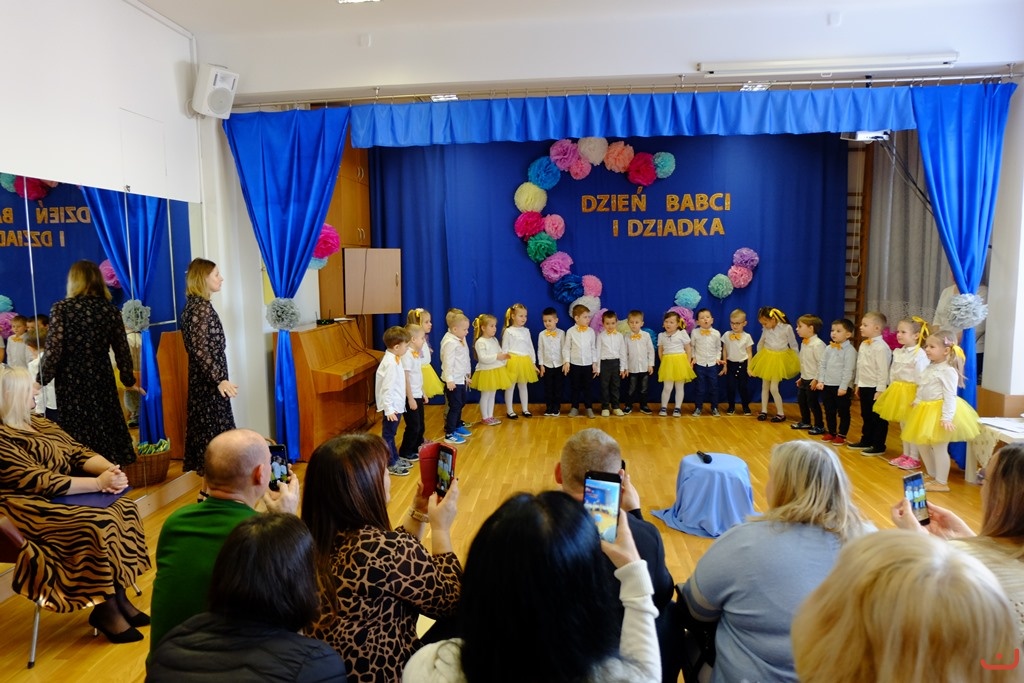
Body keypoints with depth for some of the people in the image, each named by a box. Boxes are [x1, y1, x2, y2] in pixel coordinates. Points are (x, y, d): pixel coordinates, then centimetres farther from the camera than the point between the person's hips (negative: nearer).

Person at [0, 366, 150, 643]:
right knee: (96, 522, -27)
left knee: (122, 507, -12)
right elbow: (39, 481, -24)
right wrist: (99, 483, -25)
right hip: (30, 510, -8)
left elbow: (79, 452, 7)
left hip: (61, 497, 8)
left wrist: (109, 469, -14)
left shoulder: (39, 423, 13)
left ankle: (118, 597, -8)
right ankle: (105, 609, -13)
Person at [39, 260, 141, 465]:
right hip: (101, 378, 3)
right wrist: (129, 380, 17)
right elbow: (122, 350, 6)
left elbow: (53, 350, -11)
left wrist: (41, 381, 0)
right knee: (106, 429, 10)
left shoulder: (62, 308, -7)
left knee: (78, 434, 4)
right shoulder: (110, 309, 2)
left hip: (71, 381, -3)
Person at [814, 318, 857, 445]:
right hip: (827, 385, 6)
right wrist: (820, 381, 2)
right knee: (829, 411, 15)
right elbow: (822, 365, 11)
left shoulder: (850, 350, -12)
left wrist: (843, 387, -18)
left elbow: (848, 370, -15)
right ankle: (831, 432, 28)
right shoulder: (829, 348, 7)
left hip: (841, 387, -6)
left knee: (843, 412, 6)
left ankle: (841, 435, 16)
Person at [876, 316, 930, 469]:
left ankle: (914, 458, 12)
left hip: (910, 393, -8)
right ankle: (905, 454, 27)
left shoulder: (919, 354, -17)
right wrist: (892, 391, 11)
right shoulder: (897, 352, 7)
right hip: (898, 392, 8)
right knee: (903, 425, 16)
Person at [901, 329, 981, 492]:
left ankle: (941, 483, 10)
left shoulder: (948, 370, -18)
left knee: (939, 447, -2)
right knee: (922, 444, 17)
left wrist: (947, 417, -25)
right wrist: (916, 404, 21)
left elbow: (950, 396, -22)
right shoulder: (930, 368, 10)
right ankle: (933, 476, 32)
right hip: (926, 411, 10)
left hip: (939, 412, -10)